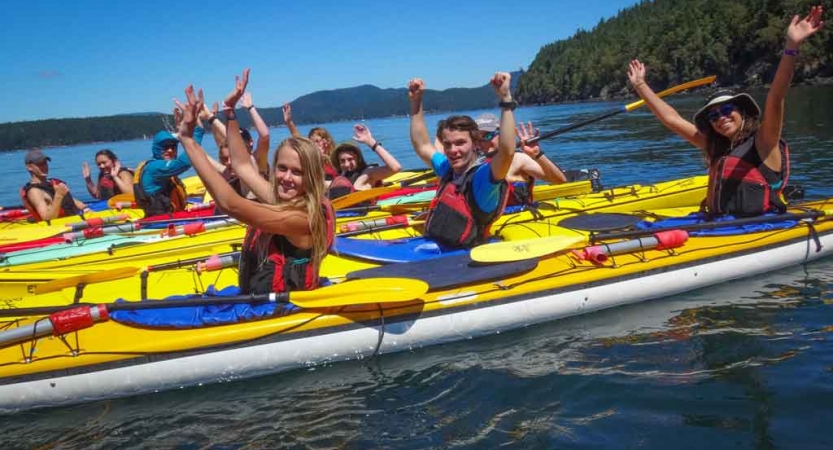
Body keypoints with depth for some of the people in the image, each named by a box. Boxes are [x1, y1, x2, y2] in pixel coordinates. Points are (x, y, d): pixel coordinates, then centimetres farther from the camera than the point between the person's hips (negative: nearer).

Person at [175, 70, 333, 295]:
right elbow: (243, 166, 15)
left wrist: (188, 139, -26)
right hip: (260, 303, 8)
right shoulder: (283, 201, 2)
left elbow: (230, 203, -28)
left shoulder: (301, 216, -23)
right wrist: (230, 112, 9)